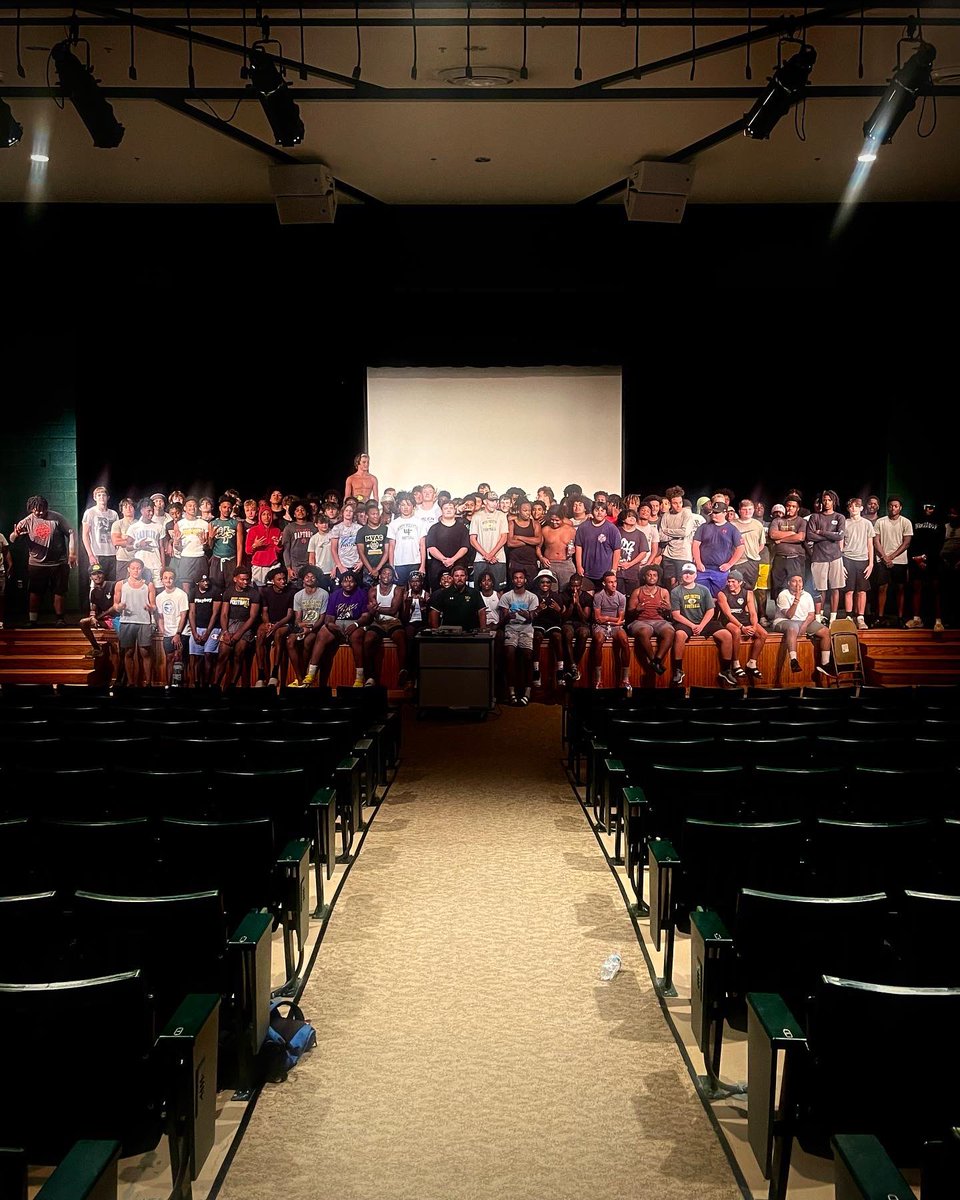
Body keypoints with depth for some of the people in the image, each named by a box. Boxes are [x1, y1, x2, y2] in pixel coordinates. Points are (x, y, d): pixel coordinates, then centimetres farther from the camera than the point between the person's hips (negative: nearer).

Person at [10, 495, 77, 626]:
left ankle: (60, 618, 16)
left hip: (59, 563, -1)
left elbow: (71, 533, -2)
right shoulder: (27, 522, -3)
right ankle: (33, 620, 11)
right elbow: (11, 539, -2)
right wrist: (15, 534, -28)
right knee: (35, 593, 5)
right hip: (36, 564, 1)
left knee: (60, 592, 5)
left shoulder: (57, 518, -7)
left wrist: (72, 553, -10)